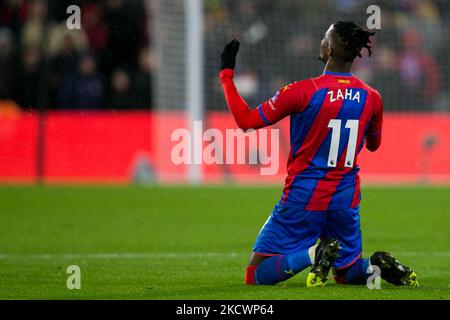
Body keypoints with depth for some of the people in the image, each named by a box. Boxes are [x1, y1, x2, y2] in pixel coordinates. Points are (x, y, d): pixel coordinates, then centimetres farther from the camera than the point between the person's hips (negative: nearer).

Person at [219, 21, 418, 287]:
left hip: (303, 197, -5)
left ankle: (314, 253, -24)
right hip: (346, 200, 5)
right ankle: (377, 265, -10)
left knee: (257, 275, 2)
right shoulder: (371, 97, -2)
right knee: (348, 273, 24)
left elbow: (246, 120, -9)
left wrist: (226, 73, 1)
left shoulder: (303, 91, -16)